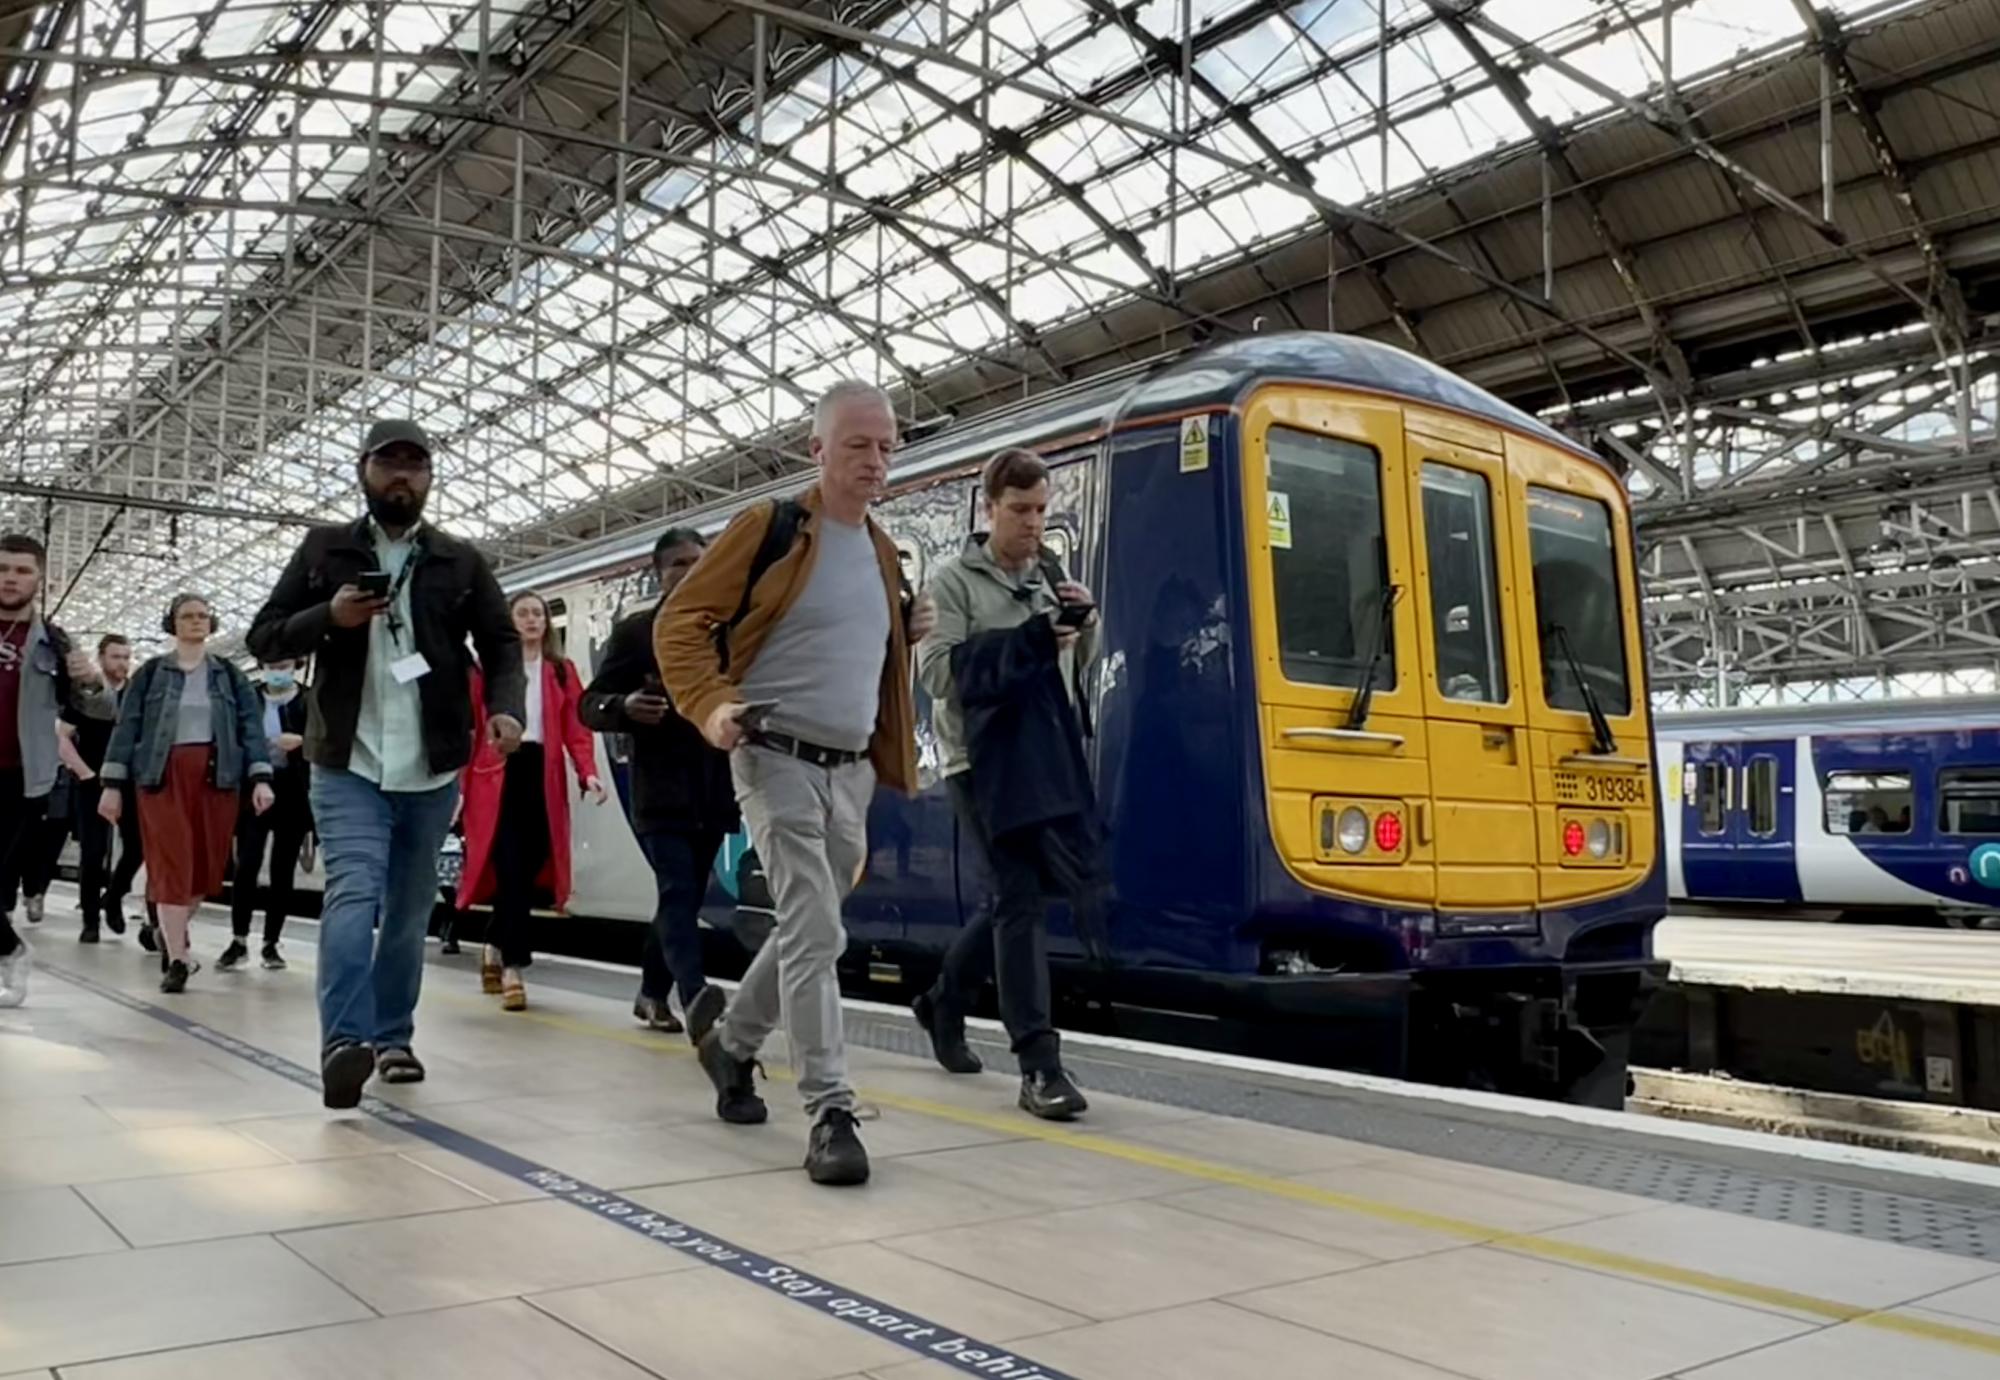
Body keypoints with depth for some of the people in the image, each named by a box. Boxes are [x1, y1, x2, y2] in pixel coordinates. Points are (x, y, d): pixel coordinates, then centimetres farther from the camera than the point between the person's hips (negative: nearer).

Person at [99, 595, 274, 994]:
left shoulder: (229, 674, 11)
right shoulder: (151, 672, 8)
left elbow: (252, 726, 4)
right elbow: (127, 727, 5)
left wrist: (261, 778, -8)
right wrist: (113, 783, -2)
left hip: (216, 777, 2)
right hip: (162, 776, -2)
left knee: (208, 864, 5)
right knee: (171, 863, -8)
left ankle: (173, 930, 33)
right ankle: (177, 959, -8)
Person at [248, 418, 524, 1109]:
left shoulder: (461, 561, 7)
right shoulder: (325, 550, 6)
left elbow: (501, 642, 7)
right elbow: (264, 637, 7)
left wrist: (505, 706, -13)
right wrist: (329, 617, -13)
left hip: (432, 770, 2)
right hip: (347, 765, -2)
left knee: (410, 907, 11)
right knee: (353, 893, -18)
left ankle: (392, 1038, 22)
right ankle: (345, 1042, -22)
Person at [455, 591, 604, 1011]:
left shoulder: (562, 670, 13)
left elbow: (576, 727, 5)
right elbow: (469, 726, 1)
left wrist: (588, 772, -11)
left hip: (543, 777, 3)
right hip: (497, 775, -3)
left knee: (528, 871, 6)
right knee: (511, 871, -10)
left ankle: (495, 948, 29)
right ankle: (512, 969, -7)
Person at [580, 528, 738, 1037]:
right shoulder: (636, 630, 3)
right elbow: (591, 704, 0)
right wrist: (624, 706, -22)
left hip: (714, 792, 4)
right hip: (660, 790, -4)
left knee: (686, 899, 13)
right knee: (678, 893, -18)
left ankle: (653, 992, 30)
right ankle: (695, 996, -29)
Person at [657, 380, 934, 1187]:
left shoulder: (881, 553, 14)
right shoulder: (771, 528, -7)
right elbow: (680, 622, -8)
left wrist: (907, 634, 7)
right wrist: (711, 704, -22)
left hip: (852, 772, 7)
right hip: (778, 761, -7)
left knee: (806, 932, 17)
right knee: (815, 936, -12)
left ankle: (732, 1044, 39)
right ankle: (830, 1112, -5)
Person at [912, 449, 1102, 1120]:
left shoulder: (1054, 577, 14)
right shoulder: (954, 582, -2)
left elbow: (1080, 663, 18)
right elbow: (939, 671, -14)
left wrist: (1084, 622, -4)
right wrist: (1028, 641, -22)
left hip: (1048, 759, 6)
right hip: (983, 761, -6)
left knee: (1009, 897, 13)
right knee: (1019, 899, -10)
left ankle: (943, 1002, 37)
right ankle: (1039, 1065, -9)